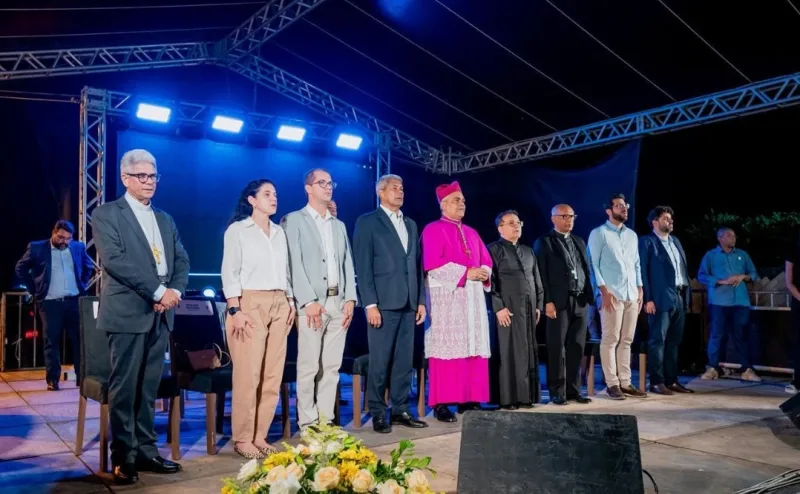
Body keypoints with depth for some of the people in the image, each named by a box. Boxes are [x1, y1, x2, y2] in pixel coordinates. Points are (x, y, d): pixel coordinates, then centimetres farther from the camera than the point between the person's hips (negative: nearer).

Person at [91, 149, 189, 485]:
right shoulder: (106, 214, 0)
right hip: (128, 312, -5)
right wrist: (158, 291, -17)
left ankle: (146, 451, 18)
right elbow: (114, 260, -14)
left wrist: (175, 290, -7)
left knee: (148, 388, 10)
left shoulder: (165, 219, 18)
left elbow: (182, 261, 13)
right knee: (124, 388, 0)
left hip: (160, 313, 6)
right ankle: (123, 458, 9)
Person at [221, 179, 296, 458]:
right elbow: (229, 273, -6)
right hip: (250, 304, -5)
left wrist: (290, 303, 9)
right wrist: (235, 310, -14)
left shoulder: (279, 232, 16)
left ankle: (260, 436, 13)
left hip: (279, 306, 6)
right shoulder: (237, 229, 0)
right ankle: (242, 439, 5)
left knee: (273, 375, 4)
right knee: (248, 374, -6)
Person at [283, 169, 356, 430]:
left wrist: (350, 299, 2)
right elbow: (294, 264, -8)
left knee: (332, 366, 7)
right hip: (312, 303, -5)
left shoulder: (339, 225, 19)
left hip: (339, 303, 5)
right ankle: (308, 423, 6)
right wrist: (309, 301, -16)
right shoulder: (294, 220, 1)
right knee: (309, 367, -3)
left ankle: (326, 420, 15)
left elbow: (348, 264, 14)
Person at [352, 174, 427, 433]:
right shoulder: (367, 222, 0)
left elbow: (417, 265, 17)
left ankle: (401, 410, 18)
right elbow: (363, 266, -7)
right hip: (383, 303, -6)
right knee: (380, 361, 0)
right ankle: (378, 413, 10)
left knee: (404, 361, 9)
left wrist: (421, 300, 10)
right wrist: (370, 304, -14)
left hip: (408, 303, 6)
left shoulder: (411, 224, 19)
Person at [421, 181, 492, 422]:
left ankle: (468, 400, 12)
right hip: (447, 297, -7)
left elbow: (486, 261, 18)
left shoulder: (472, 233, 20)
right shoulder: (433, 230, -3)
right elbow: (432, 263, -16)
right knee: (448, 349, -7)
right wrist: (466, 273, -17)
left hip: (473, 297, 7)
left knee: (473, 348, 5)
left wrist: (484, 273, -6)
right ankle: (441, 403, -3)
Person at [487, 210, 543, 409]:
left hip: (529, 309, 6)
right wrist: (498, 307, -16)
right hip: (508, 309, -6)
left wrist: (538, 305, 11)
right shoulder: (494, 250, -2)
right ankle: (508, 398, 0)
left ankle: (527, 396, 13)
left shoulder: (528, 251, 18)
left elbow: (537, 280, 19)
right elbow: (489, 281, -10)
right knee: (509, 352, -5)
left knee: (528, 352, 6)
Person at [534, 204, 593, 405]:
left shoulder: (579, 241, 18)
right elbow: (542, 274, -7)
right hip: (559, 302, -6)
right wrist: (547, 301, -14)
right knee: (557, 348, -1)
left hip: (580, 302, 6)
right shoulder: (544, 242, 0)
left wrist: (589, 297, 7)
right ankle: (557, 392, 7)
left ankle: (573, 390, 16)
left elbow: (586, 270, 16)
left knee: (576, 348, 8)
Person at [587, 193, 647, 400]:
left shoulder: (632, 235, 18)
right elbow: (593, 264, -7)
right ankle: (612, 383, 2)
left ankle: (625, 382, 13)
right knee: (610, 340, -4)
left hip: (631, 294, 6)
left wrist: (640, 289, 10)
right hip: (612, 294, -6)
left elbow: (637, 264, 19)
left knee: (626, 340, 8)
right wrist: (604, 290, -14)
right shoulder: (599, 233, -1)